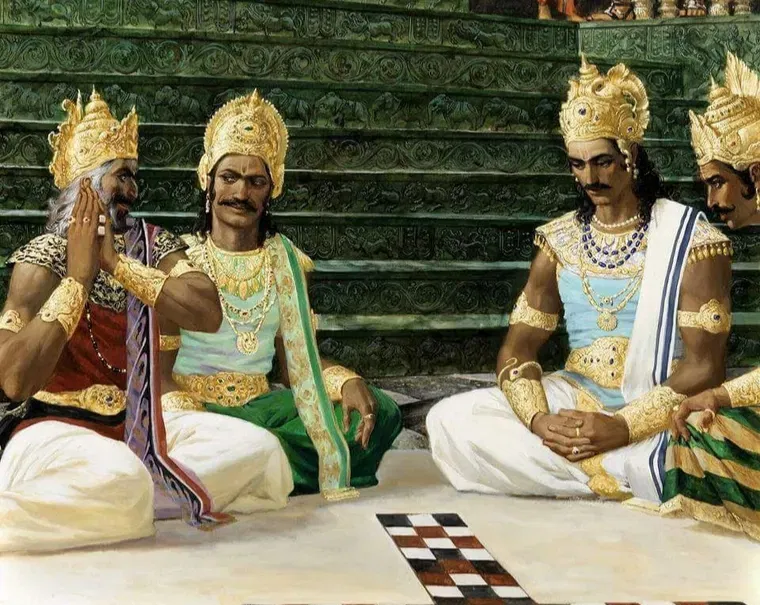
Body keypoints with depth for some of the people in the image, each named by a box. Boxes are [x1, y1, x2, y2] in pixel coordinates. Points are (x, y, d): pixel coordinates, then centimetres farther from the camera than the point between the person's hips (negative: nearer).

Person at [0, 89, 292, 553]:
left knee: (258, 449, -15)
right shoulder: (43, 257, -8)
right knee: (120, 483, -40)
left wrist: (119, 263, -16)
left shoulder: (153, 244, 6)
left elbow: (208, 314, -13)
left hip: (137, 423, 8)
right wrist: (78, 276, -17)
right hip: (56, 425, -7)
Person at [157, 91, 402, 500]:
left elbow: (298, 358, 9)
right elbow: (159, 366, -6)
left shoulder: (285, 260, 10)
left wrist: (347, 382, -13)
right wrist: (191, 417, -27)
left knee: (380, 413, -19)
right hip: (198, 406, -3)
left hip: (260, 404, 3)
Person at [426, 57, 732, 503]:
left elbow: (703, 369, -9)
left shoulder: (693, 242, -4)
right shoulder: (560, 241, 9)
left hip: (655, 416, -4)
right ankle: (623, 482, -12)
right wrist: (539, 419, -16)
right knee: (449, 420, -18)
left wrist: (623, 428, -22)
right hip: (571, 402, 4)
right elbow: (517, 350, 6)